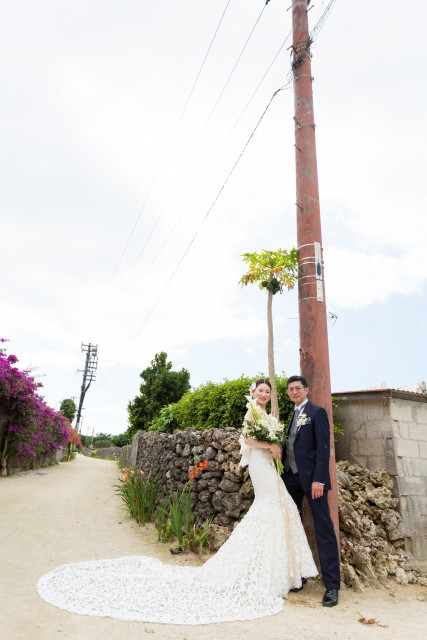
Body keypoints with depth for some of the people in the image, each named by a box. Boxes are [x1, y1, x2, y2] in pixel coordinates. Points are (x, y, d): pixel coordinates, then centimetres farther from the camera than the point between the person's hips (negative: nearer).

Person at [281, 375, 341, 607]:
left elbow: (323, 447, -11)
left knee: (323, 530, 0)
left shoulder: (317, 412, -4)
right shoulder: (291, 416, 16)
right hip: (291, 478, 7)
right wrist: (283, 474, 9)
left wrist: (318, 479, -18)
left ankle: (332, 586, 7)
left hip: (312, 477, -7)